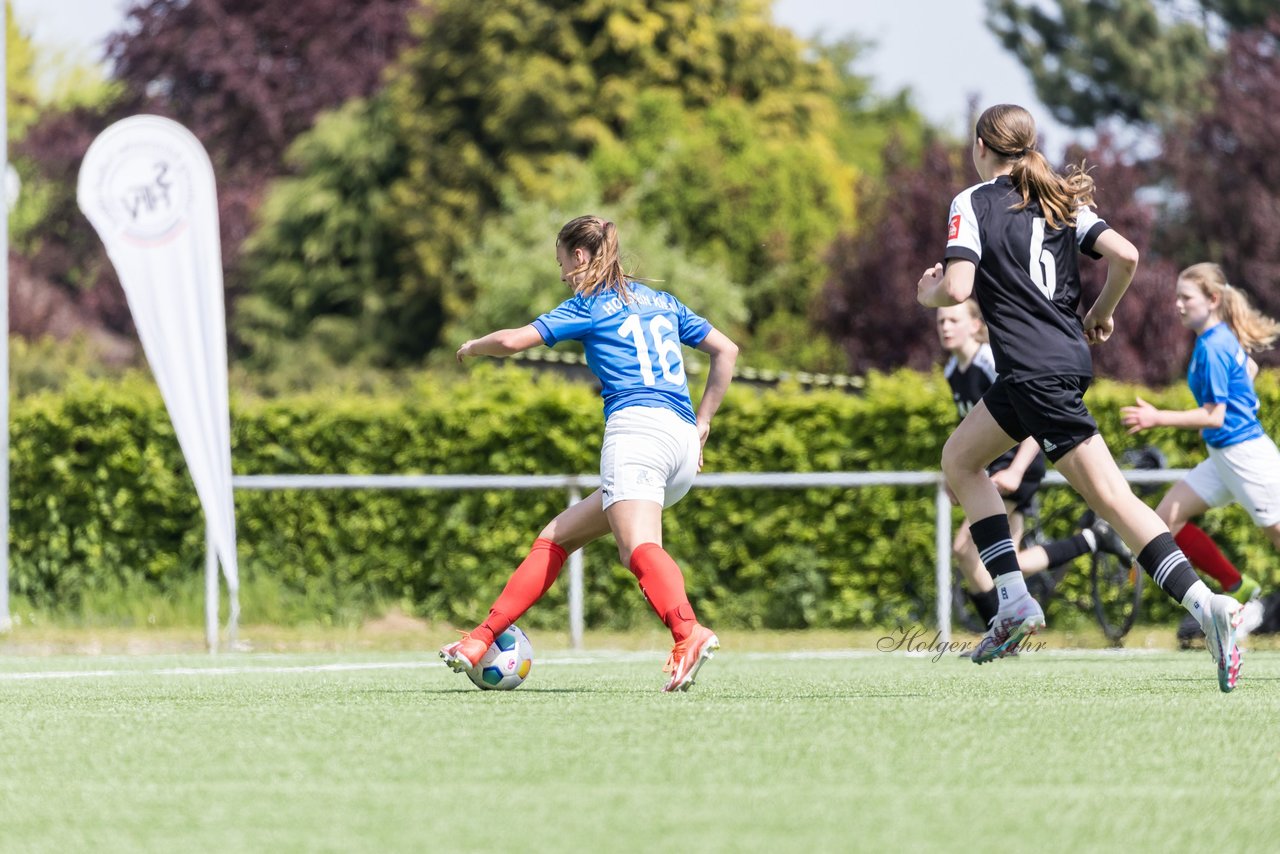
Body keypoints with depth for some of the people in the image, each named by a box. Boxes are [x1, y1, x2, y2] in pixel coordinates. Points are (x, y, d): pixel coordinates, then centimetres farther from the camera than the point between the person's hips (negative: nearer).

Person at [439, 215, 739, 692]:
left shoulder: (590, 306, 7)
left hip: (636, 426, -8)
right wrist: (703, 421, 26)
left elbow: (514, 341, 0)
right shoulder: (662, 302, 26)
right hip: (684, 446, 8)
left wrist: (472, 348, 21)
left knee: (639, 547, -29)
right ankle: (482, 640, 16)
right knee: (556, 537, 17)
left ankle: (689, 635, -56)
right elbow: (726, 350, 28)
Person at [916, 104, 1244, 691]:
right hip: (1067, 352, 8)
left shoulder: (973, 204, -4)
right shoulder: (1060, 202, 13)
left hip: (1036, 371, -8)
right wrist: (1101, 314, 17)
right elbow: (1125, 256, 1)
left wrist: (928, 293, 6)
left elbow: (957, 288, -16)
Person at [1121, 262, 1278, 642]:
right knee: (1168, 517, 5)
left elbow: (1214, 416, -22)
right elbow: (1249, 368, 29)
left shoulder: (1212, 347, -20)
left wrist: (1158, 419, -23)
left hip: (1243, 453, -10)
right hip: (1224, 456, 10)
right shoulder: (1224, 337, 8)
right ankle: (1238, 589, 11)